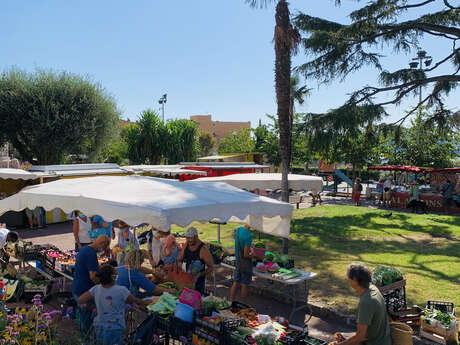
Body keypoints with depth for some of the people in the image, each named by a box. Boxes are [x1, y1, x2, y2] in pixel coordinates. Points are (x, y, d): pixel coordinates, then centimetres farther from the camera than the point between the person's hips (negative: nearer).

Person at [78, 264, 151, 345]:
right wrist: (145, 302, 18)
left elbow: (80, 300, 0)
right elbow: (134, 301, -2)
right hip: (114, 331, -6)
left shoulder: (96, 289, -6)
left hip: (98, 328, 6)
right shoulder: (121, 291, -19)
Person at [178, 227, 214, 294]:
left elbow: (211, 267, -16)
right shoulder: (186, 245, -1)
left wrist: (199, 275, -29)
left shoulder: (203, 249, -20)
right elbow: (180, 259, 12)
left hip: (198, 280, -6)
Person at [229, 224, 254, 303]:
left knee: (235, 283, 14)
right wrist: (252, 255, -3)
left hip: (238, 262, 7)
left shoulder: (238, 229, -3)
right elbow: (246, 255, -25)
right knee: (244, 285, 5)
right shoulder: (248, 235, -25)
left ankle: (231, 302, 19)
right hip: (246, 264, -7)